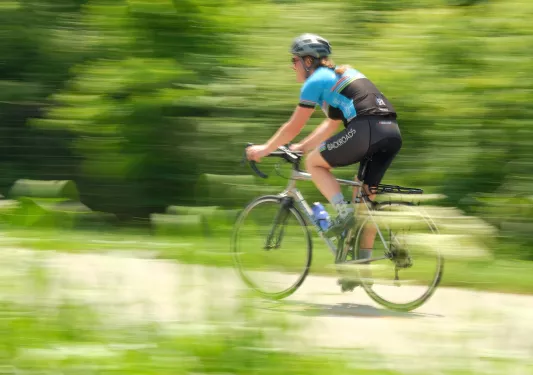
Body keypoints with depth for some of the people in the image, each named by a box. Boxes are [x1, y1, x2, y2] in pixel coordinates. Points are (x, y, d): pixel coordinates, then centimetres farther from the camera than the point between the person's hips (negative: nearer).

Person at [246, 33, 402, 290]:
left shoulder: (315, 81, 7)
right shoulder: (341, 75, 32)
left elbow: (293, 127, 10)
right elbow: (331, 125, 39)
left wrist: (264, 150, 22)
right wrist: (301, 146, 43)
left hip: (366, 129, -8)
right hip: (393, 133, 8)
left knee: (314, 162, 10)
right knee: (365, 195, 18)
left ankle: (343, 211, -6)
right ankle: (363, 264, 15)